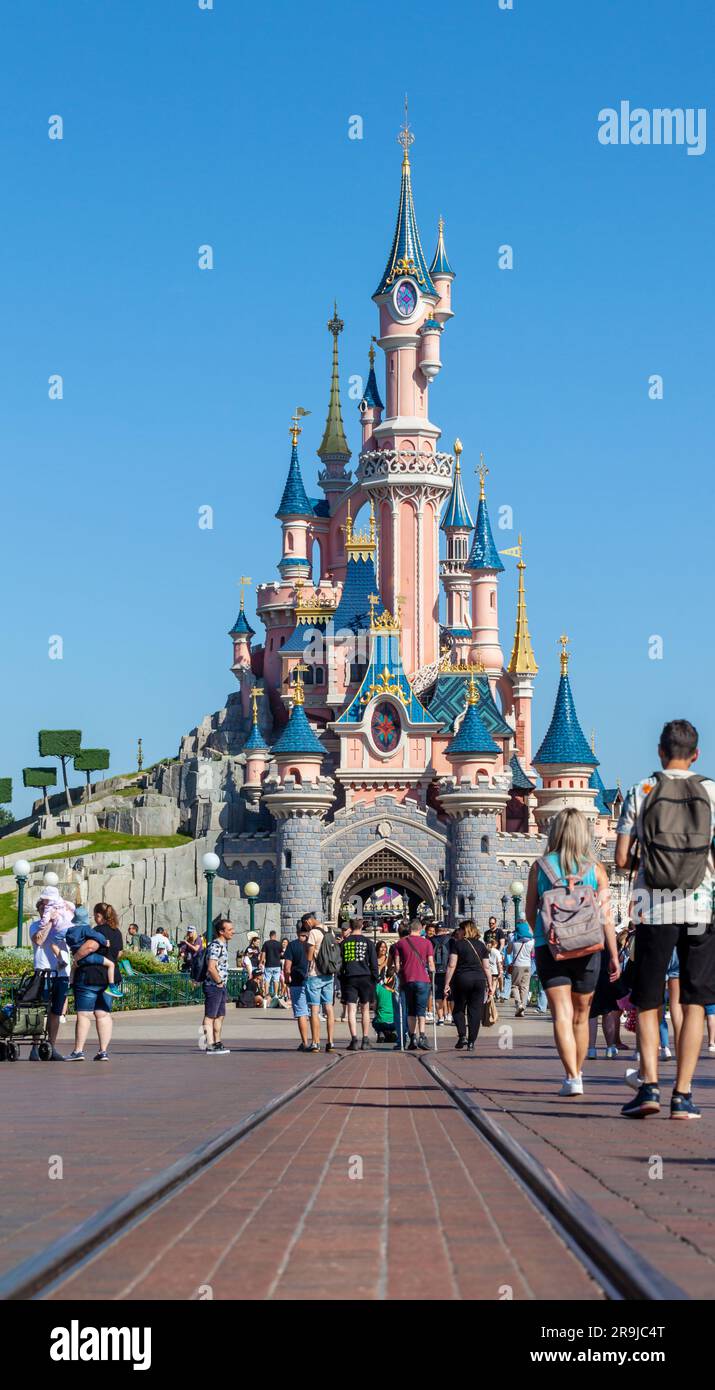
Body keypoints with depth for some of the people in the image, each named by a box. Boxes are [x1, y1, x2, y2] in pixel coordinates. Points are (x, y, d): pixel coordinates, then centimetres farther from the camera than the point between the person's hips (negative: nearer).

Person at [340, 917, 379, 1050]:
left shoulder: (344, 943, 5)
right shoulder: (368, 942, 3)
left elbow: (340, 964, 7)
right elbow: (374, 963, 1)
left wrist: (341, 981, 12)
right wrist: (375, 979, 8)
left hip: (349, 978, 0)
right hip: (365, 978, 0)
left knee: (351, 1010, -2)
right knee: (365, 1009, 10)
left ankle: (354, 1039, -14)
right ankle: (365, 1039, 9)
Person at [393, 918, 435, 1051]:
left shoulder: (400, 943, 8)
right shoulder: (426, 942, 4)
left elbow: (397, 964, 6)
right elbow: (430, 963, 1)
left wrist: (400, 980, 14)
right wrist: (432, 978, 11)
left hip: (407, 980, 2)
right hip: (423, 980, -2)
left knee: (410, 1010, 11)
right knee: (421, 1010, -3)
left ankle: (413, 1038, 6)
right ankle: (421, 1036, -19)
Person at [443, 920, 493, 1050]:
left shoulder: (457, 944, 0)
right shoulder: (481, 945, 11)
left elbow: (452, 965, -5)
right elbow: (487, 967, 9)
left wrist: (447, 984, -4)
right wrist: (490, 985, 14)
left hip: (462, 979, -3)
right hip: (480, 980, 3)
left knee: (458, 1009, 12)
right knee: (475, 1012, 5)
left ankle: (462, 1035, -6)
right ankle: (471, 1042, 2)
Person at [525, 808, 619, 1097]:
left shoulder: (540, 867, 0)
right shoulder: (595, 869, 0)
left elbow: (530, 914, 6)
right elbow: (606, 916, -2)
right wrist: (614, 956, 3)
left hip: (549, 948, -1)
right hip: (587, 949, 1)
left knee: (561, 1014, -6)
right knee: (581, 1016, 16)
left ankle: (571, 1078, -20)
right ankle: (577, 1074, 30)